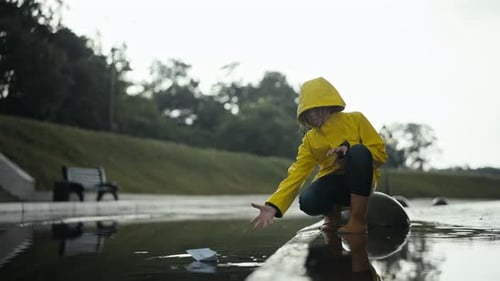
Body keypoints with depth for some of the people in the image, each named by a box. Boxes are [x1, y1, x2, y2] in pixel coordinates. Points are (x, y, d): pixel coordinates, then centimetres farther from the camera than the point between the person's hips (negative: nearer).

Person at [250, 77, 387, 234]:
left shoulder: (355, 120, -4)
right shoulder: (310, 139, 3)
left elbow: (381, 153, -5)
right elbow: (297, 173, -8)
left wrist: (349, 148, -23)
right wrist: (274, 205, -22)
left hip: (360, 180, -1)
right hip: (333, 183, 2)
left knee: (359, 151, -34)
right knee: (308, 201, -33)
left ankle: (358, 219, -25)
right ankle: (333, 213, 5)